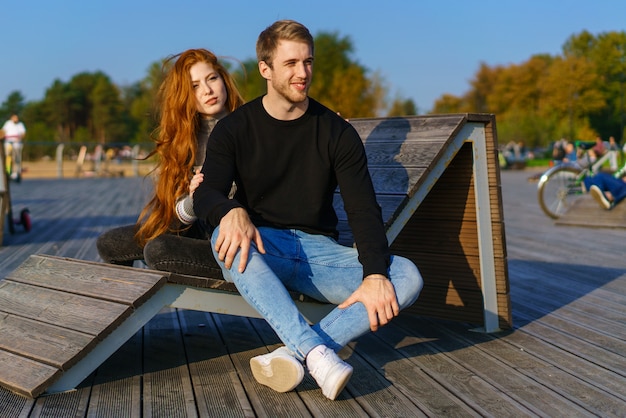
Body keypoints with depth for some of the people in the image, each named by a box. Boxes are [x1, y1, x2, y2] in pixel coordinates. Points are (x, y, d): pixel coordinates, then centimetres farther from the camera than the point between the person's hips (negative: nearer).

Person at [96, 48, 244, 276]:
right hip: (199, 229, 6)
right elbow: (177, 213, 2)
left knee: (158, 250, -28)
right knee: (108, 243, 2)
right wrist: (194, 200, -21)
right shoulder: (184, 138, 8)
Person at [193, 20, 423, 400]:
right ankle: (318, 354, -43)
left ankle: (294, 354, -36)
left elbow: (364, 210, -4)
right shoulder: (235, 129, 3)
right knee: (229, 238, -37)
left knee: (407, 277, -23)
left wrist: (375, 275, -23)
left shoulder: (338, 133, 4)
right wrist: (232, 212, -37)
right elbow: (207, 194, -10)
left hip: (319, 250, 2)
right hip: (261, 248, -1)